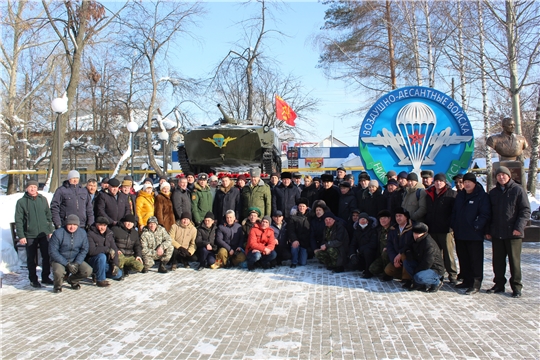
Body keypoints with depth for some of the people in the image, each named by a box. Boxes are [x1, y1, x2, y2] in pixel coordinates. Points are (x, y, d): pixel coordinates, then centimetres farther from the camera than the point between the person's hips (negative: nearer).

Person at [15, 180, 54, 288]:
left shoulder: (43, 199, 6)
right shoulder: (21, 202, -2)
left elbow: (49, 216, 11)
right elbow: (18, 220, -4)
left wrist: (50, 230, 6)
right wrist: (21, 236, -9)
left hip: (44, 234, 2)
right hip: (30, 235, -2)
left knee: (47, 256, 6)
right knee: (31, 258, 7)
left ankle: (45, 277, 21)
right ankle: (33, 279, 18)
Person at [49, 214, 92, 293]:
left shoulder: (82, 233, -3)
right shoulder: (58, 233, -15)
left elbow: (84, 250, 1)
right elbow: (52, 252, -15)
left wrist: (77, 263, -15)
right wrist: (67, 264, -21)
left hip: (76, 260, 4)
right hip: (59, 260, -3)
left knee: (88, 270, -20)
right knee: (58, 272, -35)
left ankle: (72, 280, 14)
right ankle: (58, 285, 4)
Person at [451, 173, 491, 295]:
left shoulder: (482, 196, -6)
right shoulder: (460, 196, 15)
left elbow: (485, 214, -13)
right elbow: (454, 212, 19)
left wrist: (476, 226, -18)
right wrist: (453, 225, 8)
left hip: (474, 235, -7)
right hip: (460, 234, 7)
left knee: (475, 260, -1)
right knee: (463, 258, 13)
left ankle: (476, 283, 3)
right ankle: (467, 280, 24)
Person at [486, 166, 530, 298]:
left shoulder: (518, 190, -3)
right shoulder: (493, 192, 13)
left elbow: (526, 211, -7)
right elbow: (489, 213, 15)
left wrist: (519, 227, -17)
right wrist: (488, 230, 9)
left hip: (513, 233, -5)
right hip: (496, 234, 5)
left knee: (514, 261, 3)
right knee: (498, 261, 10)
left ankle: (516, 286, 13)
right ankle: (499, 284, 20)